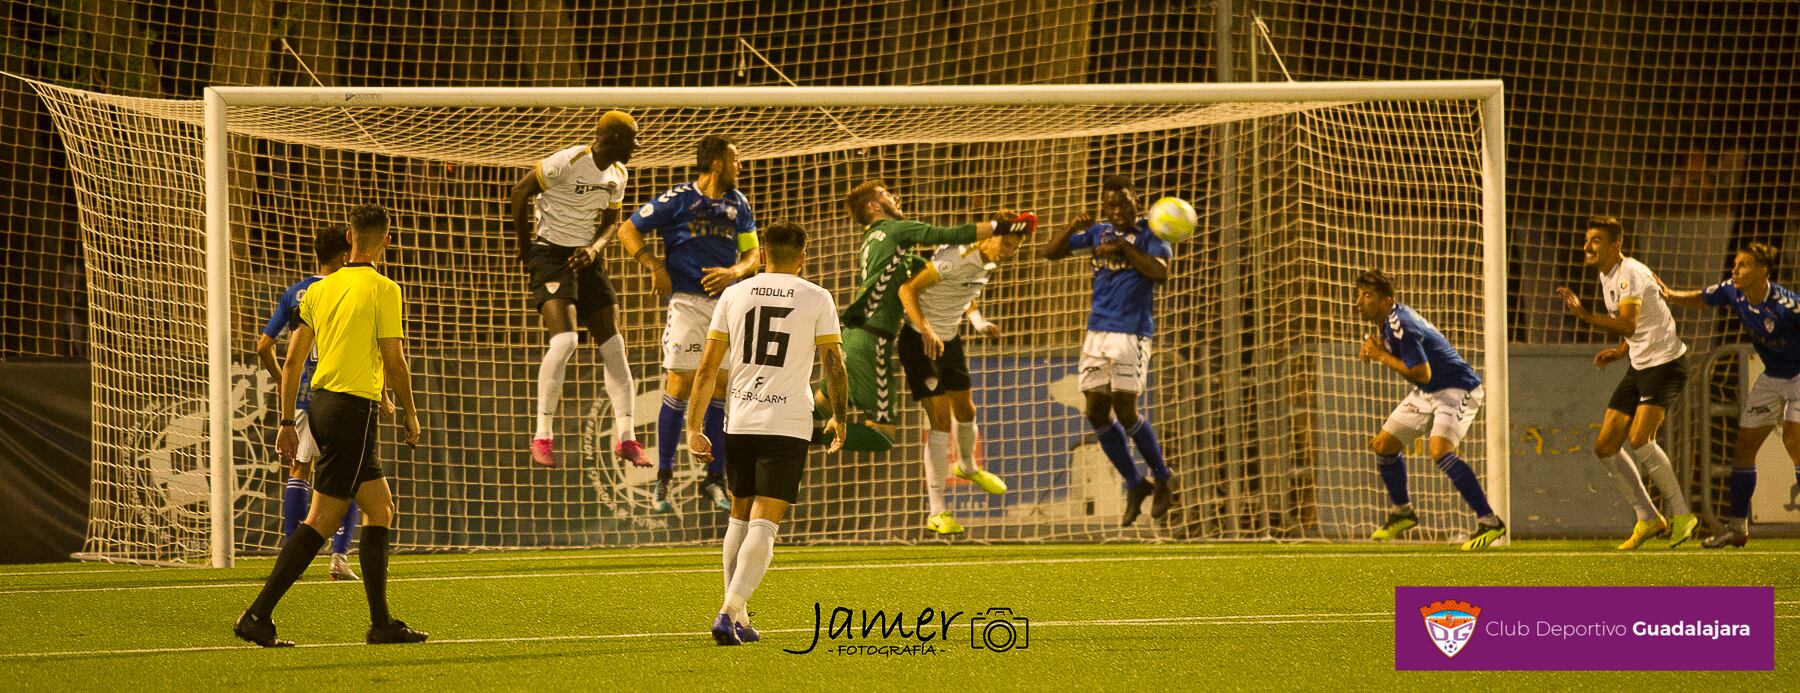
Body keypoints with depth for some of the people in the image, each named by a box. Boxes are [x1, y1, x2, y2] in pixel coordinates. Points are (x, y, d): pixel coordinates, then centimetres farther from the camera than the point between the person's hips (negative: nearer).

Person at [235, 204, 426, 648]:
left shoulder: (320, 289, 11)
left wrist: (287, 422, 15)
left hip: (321, 402, 8)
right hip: (355, 407, -8)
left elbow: (292, 360, 11)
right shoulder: (383, 290, -7)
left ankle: (381, 622, 12)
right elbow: (394, 362, -8)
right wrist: (410, 413, 6)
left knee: (381, 508, 13)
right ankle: (258, 615, -11)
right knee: (321, 520, -7)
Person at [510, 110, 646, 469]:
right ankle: (543, 436, -16)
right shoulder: (569, 162, -18)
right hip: (552, 254, -8)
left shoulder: (618, 173, 6)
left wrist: (595, 247, -6)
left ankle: (625, 436, 7)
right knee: (564, 338, -22)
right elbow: (520, 192, -12)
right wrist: (525, 247, -4)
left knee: (613, 343, 2)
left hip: (586, 259, 8)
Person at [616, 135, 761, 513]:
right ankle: (663, 478, 1)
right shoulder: (678, 199, -3)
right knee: (680, 387, -8)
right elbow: (628, 230, 2)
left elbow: (752, 253, 15)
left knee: (721, 390, 4)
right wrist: (655, 267, -9)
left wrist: (734, 272, -7)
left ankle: (714, 480, 10)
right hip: (687, 301, -4)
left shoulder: (737, 204, 11)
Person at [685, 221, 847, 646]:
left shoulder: (735, 295, 7)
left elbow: (708, 367, 5)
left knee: (740, 517, 17)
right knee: (764, 523, -6)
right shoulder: (816, 299, 0)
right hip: (788, 426, -3)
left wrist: (694, 426, 10)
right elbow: (834, 365, 2)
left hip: (739, 422, 3)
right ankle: (731, 610, -20)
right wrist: (839, 419, 16)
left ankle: (738, 616, 16)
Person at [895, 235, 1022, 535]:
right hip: (920, 340, -8)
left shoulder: (987, 263, 0)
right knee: (940, 422, -11)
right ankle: (936, 512, -8)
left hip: (950, 338, 8)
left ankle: (968, 466, 54)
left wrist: (978, 321, -2)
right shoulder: (957, 257, -28)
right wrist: (926, 331, -39)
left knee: (965, 409, 22)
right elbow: (907, 288, -28)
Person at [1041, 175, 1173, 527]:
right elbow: (1050, 252, 7)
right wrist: (1072, 227, -11)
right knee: (1097, 411, 0)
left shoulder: (1150, 234, -3)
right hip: (1097, 333, 6)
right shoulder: (1098, 233, 11)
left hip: (1132, 334, -5)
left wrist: (1124, 248, -23)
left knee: (1125, 410, -11)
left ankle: (1162, 479, 8)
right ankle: (1135, 484, 13)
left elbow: (1161, 273, -19)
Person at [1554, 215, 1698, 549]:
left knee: (1639, 438, -25)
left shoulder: (1630, 273, -17)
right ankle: (1648, 518, 14)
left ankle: (1681, 514, -13)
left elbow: (1628, 324, -32)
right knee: (1605, 447, 4)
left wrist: (1585, 315, -41)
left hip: (1665, 364, -10)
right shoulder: (1606, 276, 13)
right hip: (1638, 370, 10)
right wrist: (1620, 352, 7)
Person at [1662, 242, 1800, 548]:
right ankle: (1737, 527, 13)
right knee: (1744, 445, 4)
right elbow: (1700, 299, 6)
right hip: (1772, 377, 7)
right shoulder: (1733, 292, -11)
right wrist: (1670, 295, -11)